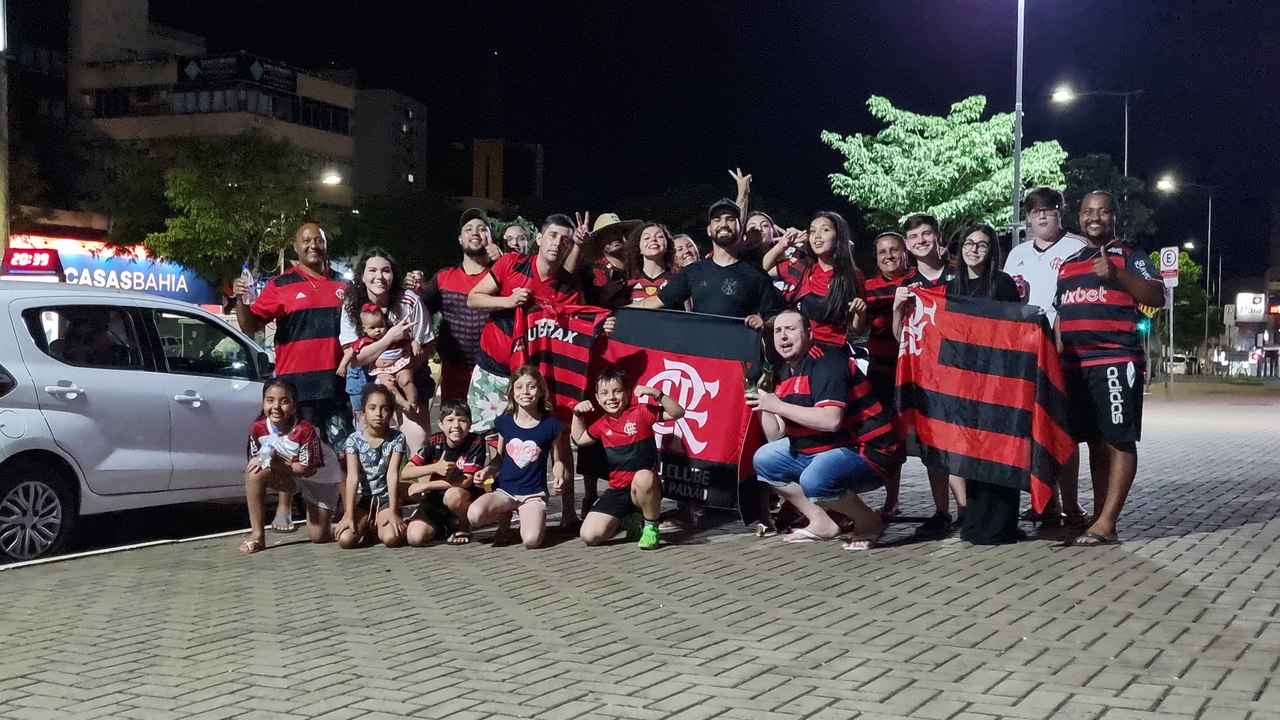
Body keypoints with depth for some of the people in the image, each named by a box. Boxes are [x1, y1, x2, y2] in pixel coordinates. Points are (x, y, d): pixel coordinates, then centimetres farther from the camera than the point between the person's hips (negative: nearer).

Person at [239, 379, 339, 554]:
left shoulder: (305, 430, -33)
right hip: (288, 476, 4)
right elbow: (254, 460, -4)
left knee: (318, 537, -7)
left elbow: (308, 469, -27)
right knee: (254, 473, -29)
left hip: (319, 479, -4)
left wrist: (277, 464, -36)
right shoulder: (258, 428, -18)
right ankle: (257, 535, -20)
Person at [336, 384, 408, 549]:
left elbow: (392, 474, -14)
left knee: (392, 538, -28)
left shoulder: (397, 438, -7)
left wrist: (392, 511, -23)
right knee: (345, 539, -25)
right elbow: (353, 477, -14)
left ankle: (377, 527, 9)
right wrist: (349, 514, -22)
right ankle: (366, 527, 10)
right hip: (361, 499, 0)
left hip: (385, 498, 0)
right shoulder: (354, 439, -6)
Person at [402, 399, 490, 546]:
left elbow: (466, 481, -21)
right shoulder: (435, 442, -6)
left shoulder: (476, 442, -14)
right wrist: (435, 468, -27)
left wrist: (424, 486, -21)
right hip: (435, 499, 3)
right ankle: (442, 527, 16)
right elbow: (404, 473, -9)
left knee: (453, 494, -37)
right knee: (415, 538, -18)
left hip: (464, 498, -3)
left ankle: (464, 528, -5)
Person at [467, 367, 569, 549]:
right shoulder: (504, 422, 4)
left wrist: (559, 477, -13)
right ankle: (506, 515, 5)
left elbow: (557, 461, 8)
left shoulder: (551, 425, -2)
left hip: (534, 493, -2)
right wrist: (487, 470, -5)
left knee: (531, 540, -29)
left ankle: (529, 517, 9)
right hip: (504, 490, 2)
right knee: (474, 515, -30)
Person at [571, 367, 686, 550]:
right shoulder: (602, 425, 11)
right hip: (617, 491, 5)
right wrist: (577, 414, 15)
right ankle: (627, 519, 18)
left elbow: (678, 413, -11)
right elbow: (580, 439, 30)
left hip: (645, 487, -5)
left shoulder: (641, 412, -5)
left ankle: (651, 527, -15)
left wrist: (655, 393, -22)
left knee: (643, 477, -44)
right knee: (589, 536, -13)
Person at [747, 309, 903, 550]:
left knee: (814, 479, -35)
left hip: (867, 451, -10)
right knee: (764, 459, 9)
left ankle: (869, 522, -7)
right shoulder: (786, 373, 10)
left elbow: (831, 420, -31)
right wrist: (763, 405, -8)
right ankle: (822, 523, 8)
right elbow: (776, 437, 9)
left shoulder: (825, 363, -16)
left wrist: (777, 405, -24)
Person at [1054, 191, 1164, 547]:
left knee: (1119, 440, -9)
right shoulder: (1068, 264, 21)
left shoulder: (1129, 256, 4)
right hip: (1075, 363, 6)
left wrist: (1117, 275, -23)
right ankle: (1098, 516, 14)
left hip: (1116, 359, -6)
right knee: (1094, 441, 9)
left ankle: (1106, 524, -12)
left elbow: (1158, 297, -10)